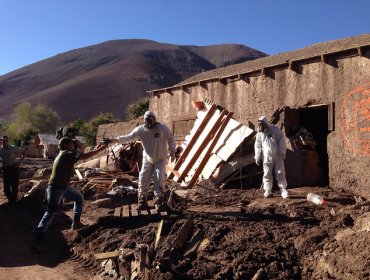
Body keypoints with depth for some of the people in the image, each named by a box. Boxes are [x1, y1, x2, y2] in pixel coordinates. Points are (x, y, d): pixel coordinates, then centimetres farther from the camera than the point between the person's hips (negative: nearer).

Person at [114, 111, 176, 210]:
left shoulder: (163, 128, -14)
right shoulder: (140, 130, -11)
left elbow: (170, 139, -5)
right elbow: (128, 137, -10)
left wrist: (172, 151, -13)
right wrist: (116, 139, -21)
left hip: (161, 159, -2)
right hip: (147, 159, 2)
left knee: (159, 178, -11)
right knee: (143, 179, -2)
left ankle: (159, 200, 2)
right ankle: (142, 201, 11)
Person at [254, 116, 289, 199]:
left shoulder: (275, 129, -7)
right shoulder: (259, 134, 2)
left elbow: (282, 140, -4)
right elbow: (257, 146, 9)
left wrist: (283, 153, -6)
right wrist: (257, 157, 8)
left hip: (277, 155, -2)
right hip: (267, 157, 2)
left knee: (280, 173, 1)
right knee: (267, 174, 2)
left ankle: (283, 190, 9)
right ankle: (267, 191, 9)